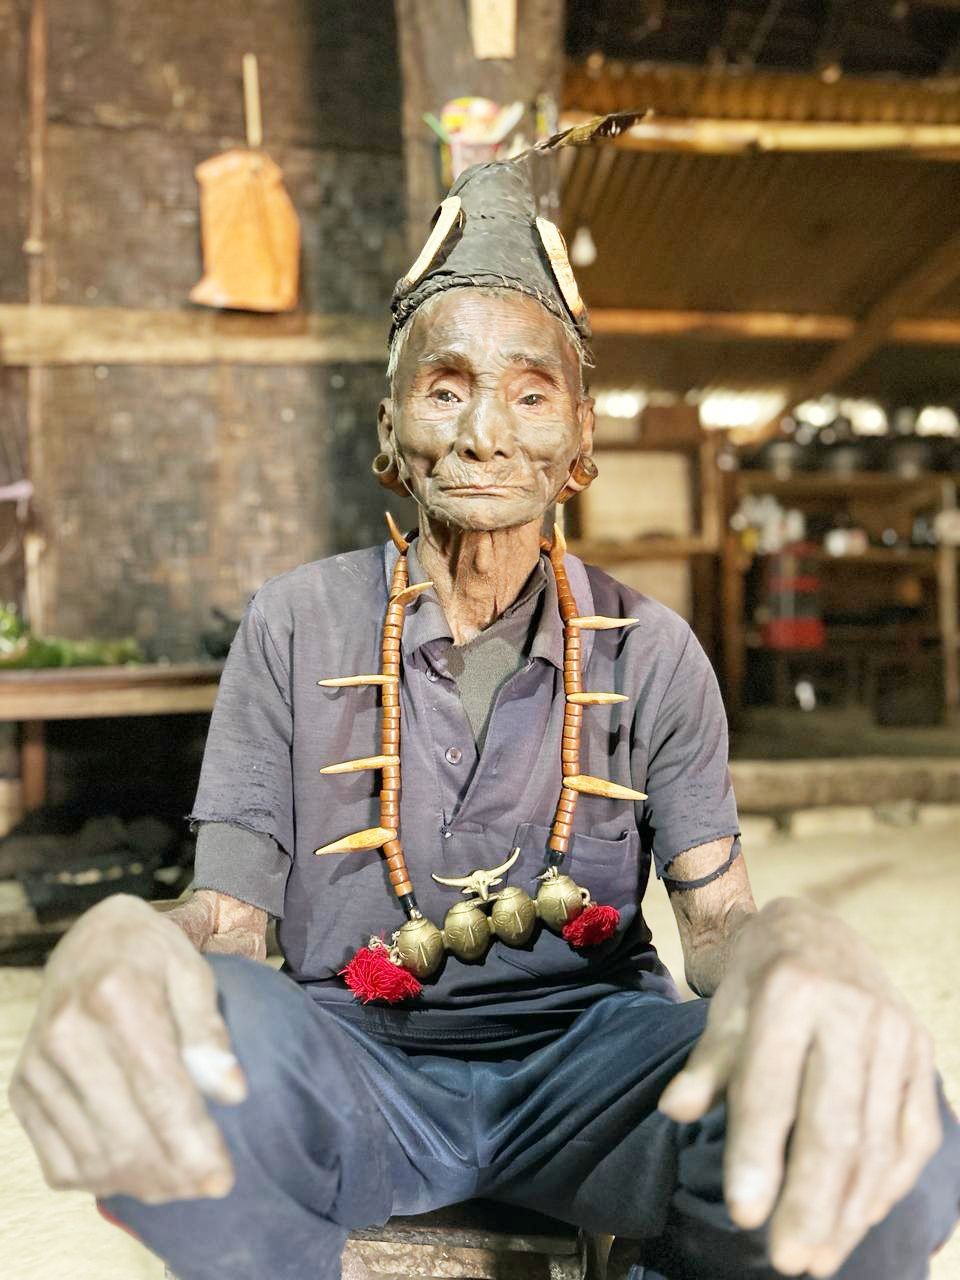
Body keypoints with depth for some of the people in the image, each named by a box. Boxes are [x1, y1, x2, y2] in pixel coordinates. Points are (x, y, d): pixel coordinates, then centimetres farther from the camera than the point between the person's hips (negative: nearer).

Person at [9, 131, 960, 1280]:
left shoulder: (651, 653, 1)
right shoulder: (296, 627, -1)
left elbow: (718, 919, -4)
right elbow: (226, 925, -4)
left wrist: (791, 950, -32)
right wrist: (120, 948, -32)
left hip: (582, 1058, 1)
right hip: (357, 1062, 0)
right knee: (135, 1064, -34)